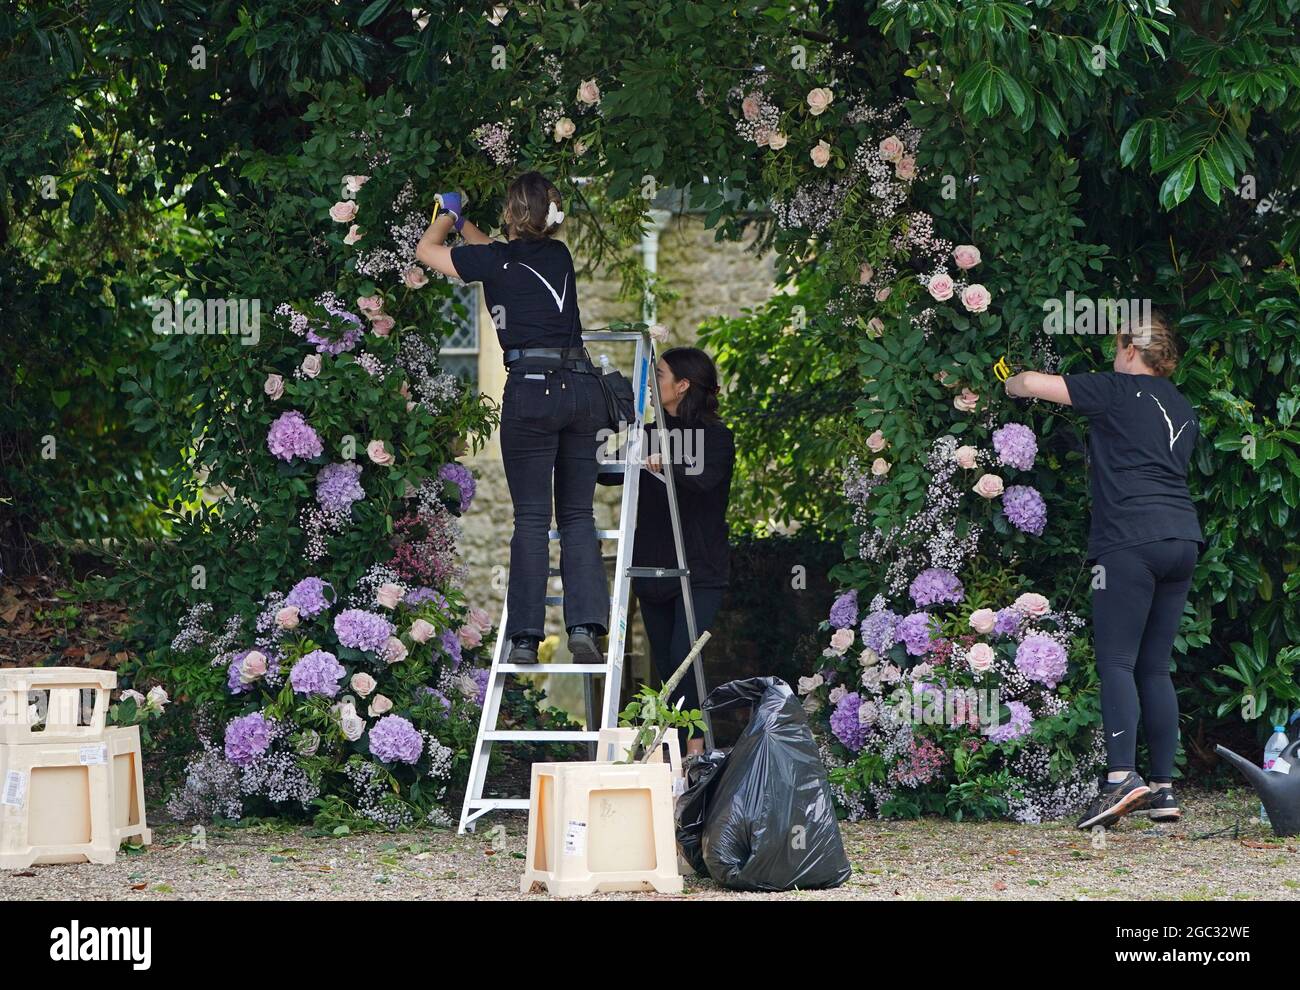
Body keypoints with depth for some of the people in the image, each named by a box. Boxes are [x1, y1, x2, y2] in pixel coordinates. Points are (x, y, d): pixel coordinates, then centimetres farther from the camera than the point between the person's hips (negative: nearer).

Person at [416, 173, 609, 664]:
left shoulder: (497, 260, -1)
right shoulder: (559, 255, 13)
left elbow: (427, 249, 16)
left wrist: (449, 214, 35)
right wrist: (463, 222, 48)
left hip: (532, 388, -4)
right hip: (582, 386, 4)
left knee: (531, 518, -2)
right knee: (578, 514, 7)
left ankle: (525, 638, -4)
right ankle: (585, 628, -4)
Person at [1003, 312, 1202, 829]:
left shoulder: (1118, 391, 2)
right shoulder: (1183, 409, 23)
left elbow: (1033, 383, 0)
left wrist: (1010, 384, 22)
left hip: (1131, 540, -7)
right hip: (1182, 539, 7)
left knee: (1117, 663, -10)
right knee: (1154, 667, 9)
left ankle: (1121, 776, -25)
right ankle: (1163, 787, 4)